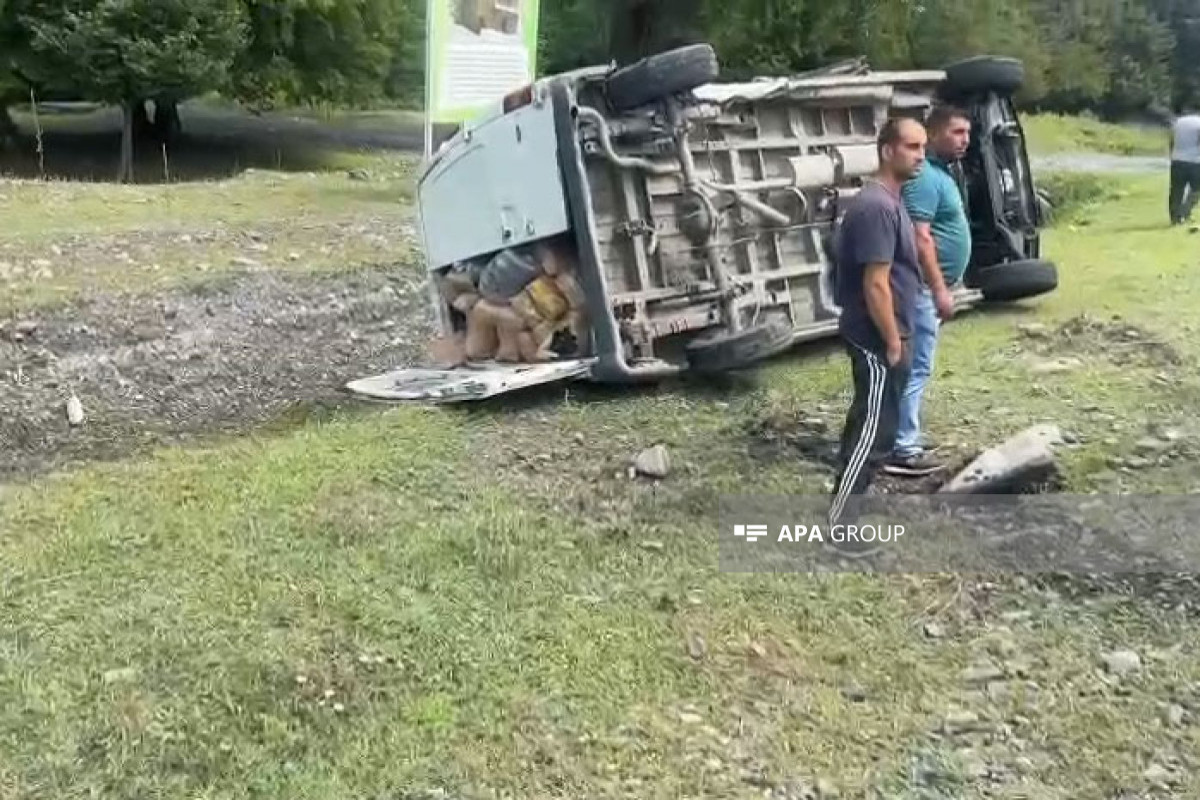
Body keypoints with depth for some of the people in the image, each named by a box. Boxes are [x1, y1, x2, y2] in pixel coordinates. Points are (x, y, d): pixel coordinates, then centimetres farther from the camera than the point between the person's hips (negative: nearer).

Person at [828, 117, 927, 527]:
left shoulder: (886, 199, 12)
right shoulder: (878, 206, -21)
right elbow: (876, 284, -24)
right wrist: (893, 343, -18)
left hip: (878, 336, 10)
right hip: (877, 339, -10)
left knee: (868, 422, 18)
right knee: (874, 429, -5)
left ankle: (848, 502, 30)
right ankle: (839, 525, 2)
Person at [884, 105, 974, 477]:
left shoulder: (941, 172, 16)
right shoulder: (924, 177, -17)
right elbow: (920, 239, -24)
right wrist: (940, 290, -24)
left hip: (930, 287, 11)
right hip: (924, 288, -11)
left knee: (914, 367, 14)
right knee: (916, 368, -7)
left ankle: (905, 439, 22)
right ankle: (903, 451, -2)